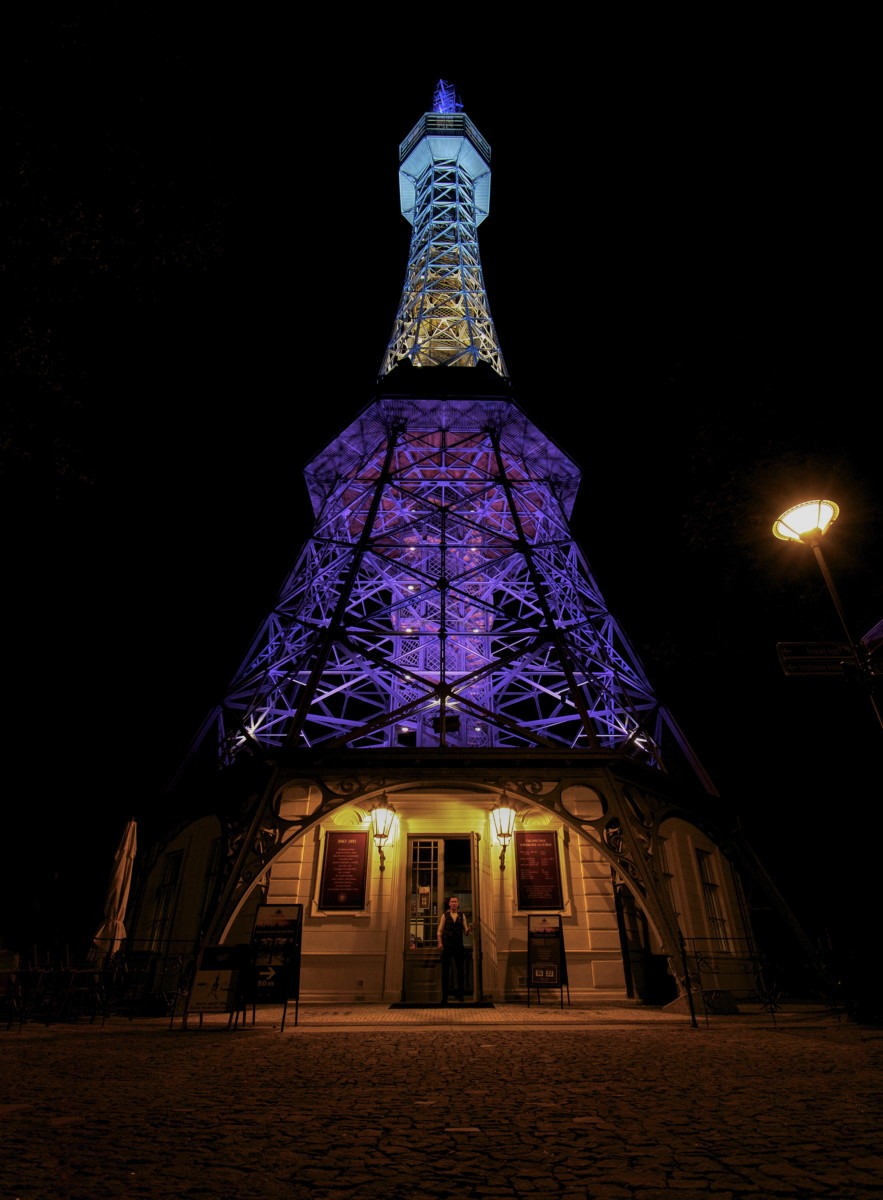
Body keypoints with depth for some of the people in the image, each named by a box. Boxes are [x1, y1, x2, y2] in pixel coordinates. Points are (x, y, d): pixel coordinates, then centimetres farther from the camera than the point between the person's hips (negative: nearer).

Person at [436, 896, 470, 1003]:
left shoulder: (462, 915, 8)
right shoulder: (445, 915, 4)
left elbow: (466, 932, 6)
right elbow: (440, 931, 2)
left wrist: (467, 931, -16)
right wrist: (440, 943, -11)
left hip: (459, 946, 1)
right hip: (447, 946, -1)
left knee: (461, 970, 4)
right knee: (445, 971, 3)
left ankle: (459, 993, 22)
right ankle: (444, 996, 13)